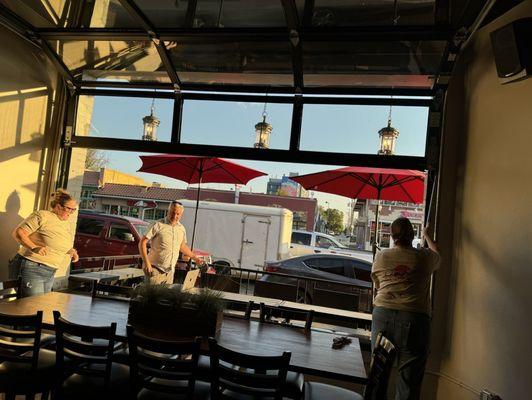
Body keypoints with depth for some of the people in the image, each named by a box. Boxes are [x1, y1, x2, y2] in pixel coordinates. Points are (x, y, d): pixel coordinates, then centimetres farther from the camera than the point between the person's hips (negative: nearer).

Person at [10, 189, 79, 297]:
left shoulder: (70, 226, 12)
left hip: (51, 272, 8)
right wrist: (34, 247, -28)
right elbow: (18, 232, -15)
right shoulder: (42, 216, -11)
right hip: (31, 269, -8)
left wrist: (72, 251, 5)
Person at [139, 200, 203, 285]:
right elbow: (142, 243, -11)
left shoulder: (182, 229, 8)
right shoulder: (158, 225, -10)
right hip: (155, 269, -5)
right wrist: (146, 262, -19)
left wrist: (194, 257, 24)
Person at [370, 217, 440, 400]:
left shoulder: (381, 256, 3)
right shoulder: (424, 256, 0)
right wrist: (426, 236, 41)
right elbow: (437, 255, 26)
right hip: (414, 318, -1)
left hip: (383, 315, 2)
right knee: (409, 379, 8)